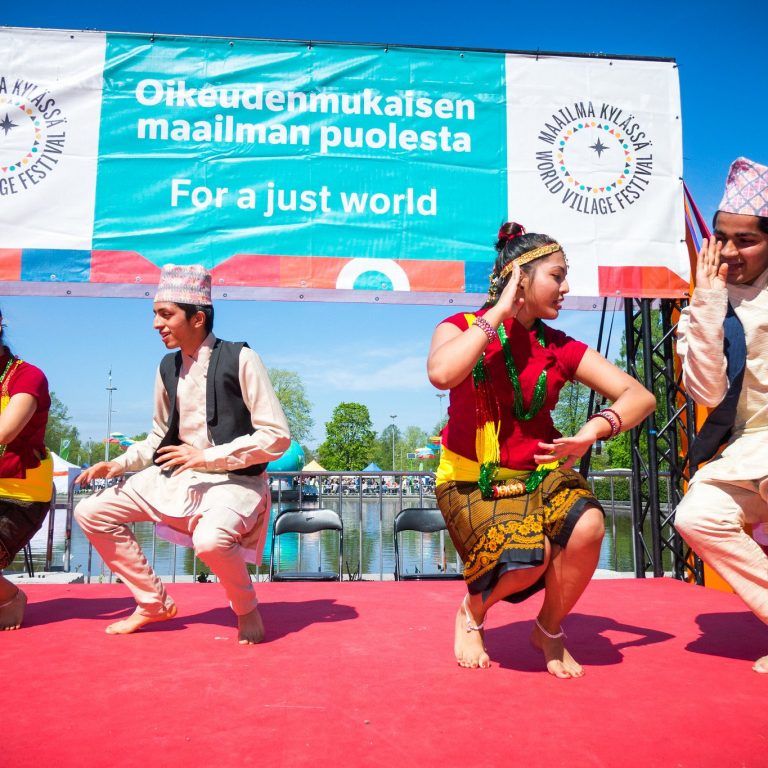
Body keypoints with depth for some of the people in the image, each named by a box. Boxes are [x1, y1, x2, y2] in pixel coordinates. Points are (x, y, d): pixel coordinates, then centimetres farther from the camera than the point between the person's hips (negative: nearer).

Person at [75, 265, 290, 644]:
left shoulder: (240, 360, -14)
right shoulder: (168, 368, 6)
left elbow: (277, 437, -16)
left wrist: (208, 457, -19)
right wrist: (117, 465, 2)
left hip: (234, 480, -7)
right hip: (177, 475, 7)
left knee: (210, 540, -37)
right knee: (91, 512, 1)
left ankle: (247, 610, -3)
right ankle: (154, 602, 16)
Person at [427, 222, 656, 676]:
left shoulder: (560, 347, 4)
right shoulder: (462, 328, -4)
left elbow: (640, 397, -1)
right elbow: (442, 374, -29)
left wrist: (594, 431, -22)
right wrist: (500, 311, -18)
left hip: (540, 471, 4)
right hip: (472, 479, -3)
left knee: (587, 526, -27)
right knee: (528, 557, -29)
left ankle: (550, 631, 3)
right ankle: (472, 615, 8)